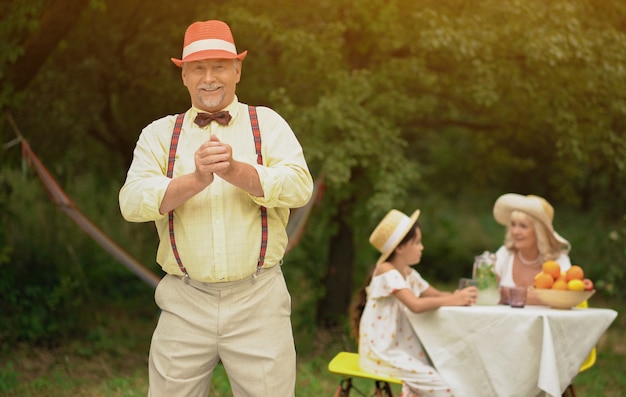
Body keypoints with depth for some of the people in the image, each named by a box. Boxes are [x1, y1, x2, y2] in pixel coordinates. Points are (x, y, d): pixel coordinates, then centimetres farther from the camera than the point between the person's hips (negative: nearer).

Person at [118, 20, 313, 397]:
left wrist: (234, 170, -24)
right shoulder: (160, 133, 8)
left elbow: (300, 186, -9)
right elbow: (132, 201, -7)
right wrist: (196, 180, -23)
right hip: (185, 304, 1)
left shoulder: (267, 123, 6)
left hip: (258, 299, -1)